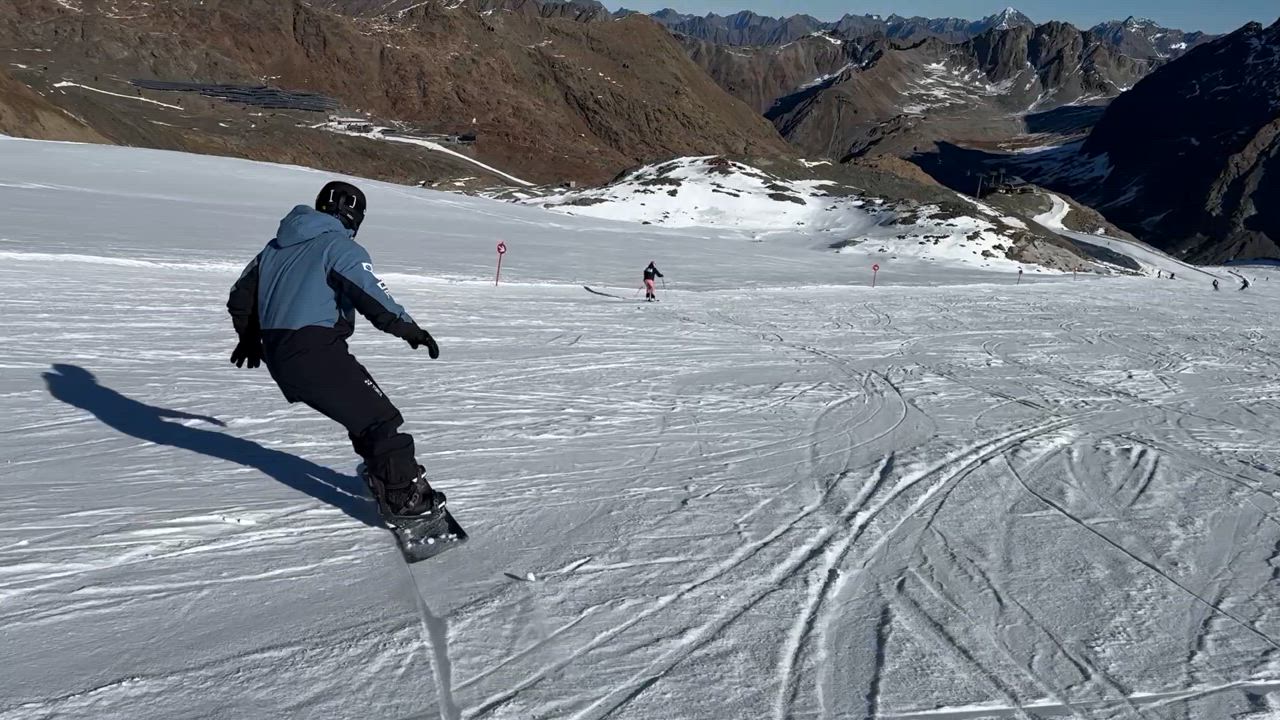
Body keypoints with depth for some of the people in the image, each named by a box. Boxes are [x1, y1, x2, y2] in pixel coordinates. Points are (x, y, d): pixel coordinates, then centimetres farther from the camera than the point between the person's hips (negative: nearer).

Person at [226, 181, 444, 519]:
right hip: (317, 354, -8)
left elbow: (241, 295, 28)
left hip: (278, 358, 9)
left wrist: (250, 336, 42)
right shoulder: (340, 246, -5)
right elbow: (370, 294, -19)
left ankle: (384, 472, 30)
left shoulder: (276, 247, 20)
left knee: (362, 407, 23)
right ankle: (405, 496, -4)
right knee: (380, 418, -2)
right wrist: (409, 328, -9)